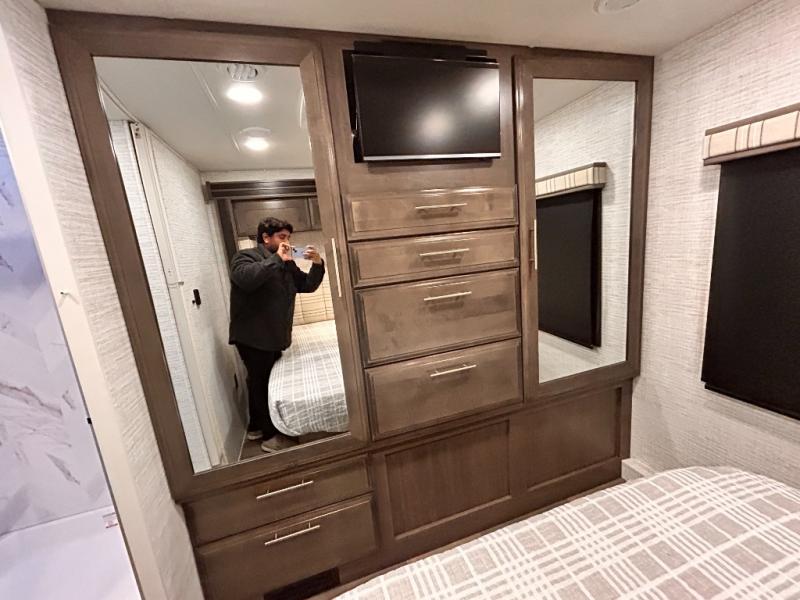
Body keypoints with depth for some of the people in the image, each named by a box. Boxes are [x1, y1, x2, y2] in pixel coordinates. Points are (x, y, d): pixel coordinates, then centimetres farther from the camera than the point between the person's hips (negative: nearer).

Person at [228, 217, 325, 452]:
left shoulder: (286, 263, 13)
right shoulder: (245, 256, -9)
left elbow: (307, 285, 9)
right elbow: (246, 279, -32)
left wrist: (318, 264, -7)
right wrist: (277, 258, -25)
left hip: (275, 336, 8)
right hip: (252, 336, -8)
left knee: (264, 382, 18)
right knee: (261, 383, 0)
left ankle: (256, 426, 35)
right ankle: (270, 436, 13)